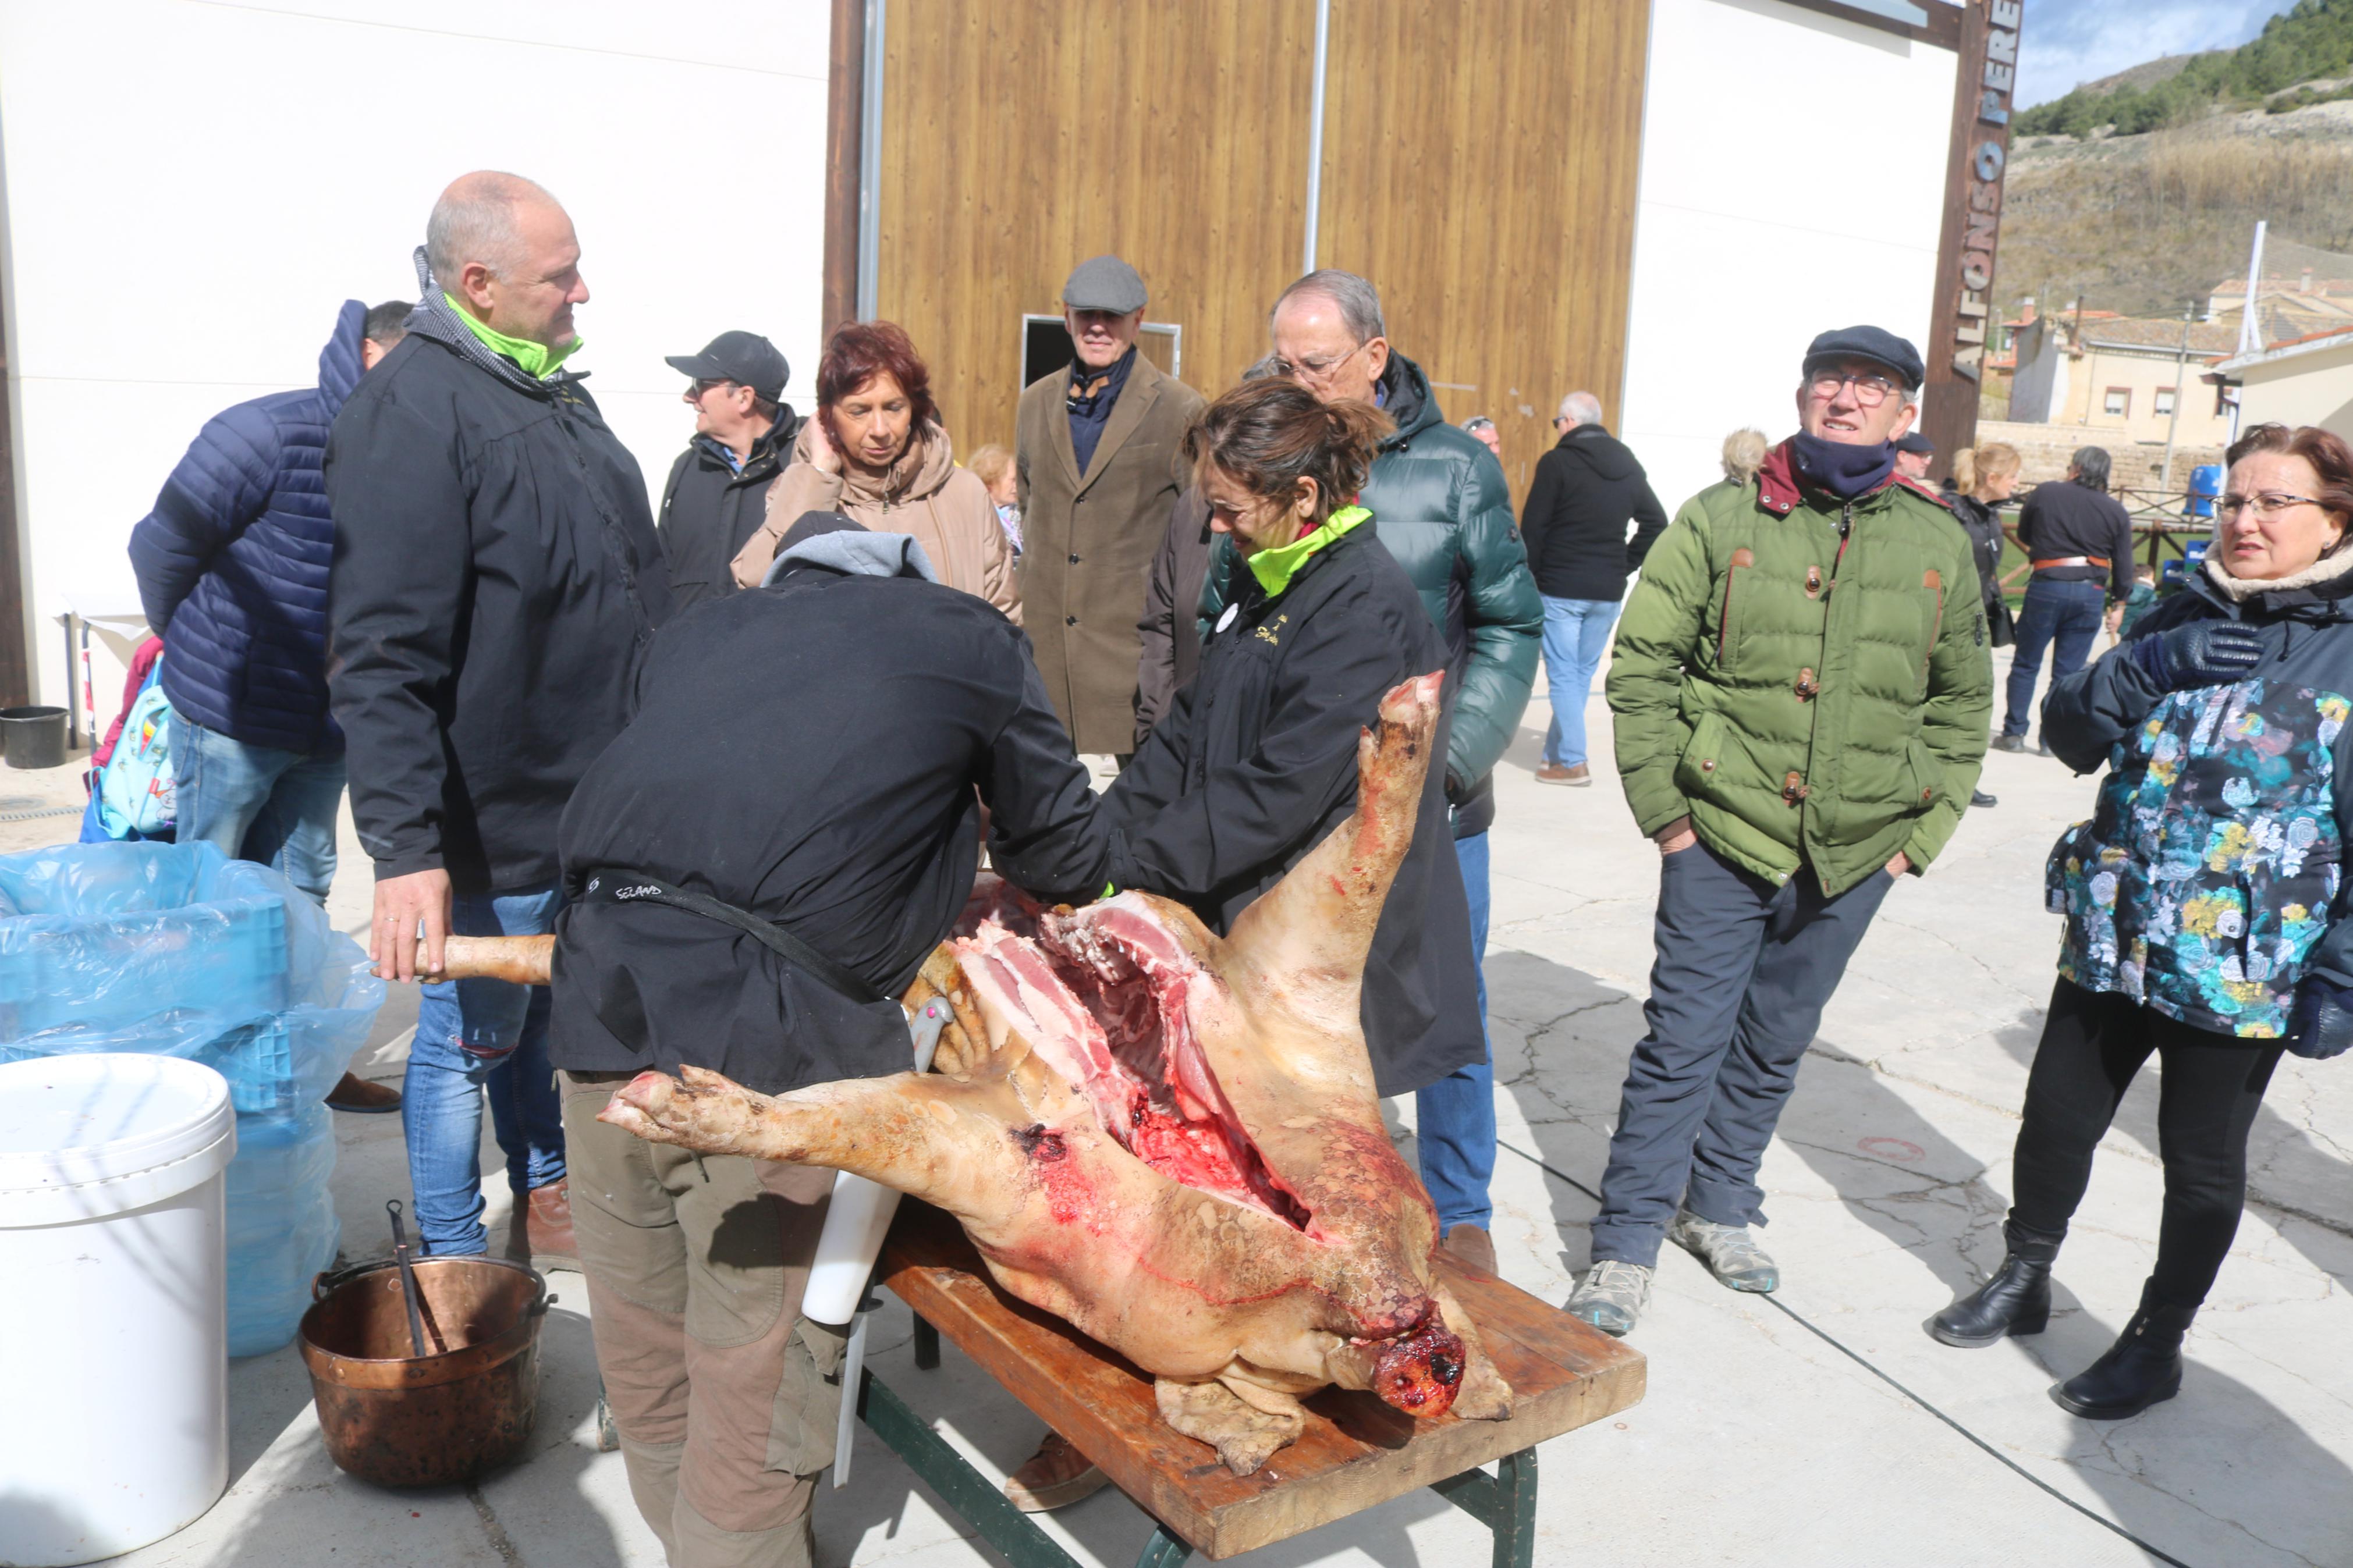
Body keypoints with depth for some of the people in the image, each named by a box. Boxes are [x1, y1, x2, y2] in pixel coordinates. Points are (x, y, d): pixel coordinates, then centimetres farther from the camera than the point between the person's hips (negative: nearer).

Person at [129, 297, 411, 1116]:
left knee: (298, 896, 15)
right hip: (232, 717, -6)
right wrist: (194, 647, 5)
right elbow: (162, 544, -9)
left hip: (326, 725, 6)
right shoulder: (269, 433, -17)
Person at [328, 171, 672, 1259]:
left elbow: (628, 581, 21)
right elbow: (383, 660, -24)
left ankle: (545, 1199, 40)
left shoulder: (552, 389, 11)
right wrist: (404, 850, -28)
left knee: (552, 1014, 22)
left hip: (599, 800, 8)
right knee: (473, 1038, 8)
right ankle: (456, 1267, 25)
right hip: (495, 825, -8)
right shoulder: (412, 412, -19)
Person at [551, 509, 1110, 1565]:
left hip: (600, 1007, 6)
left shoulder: (695, 635, 23)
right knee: (755, 1376, 9)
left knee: (644, 1357, 22)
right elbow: (1063, 861, 18)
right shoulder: (971, 643, 11)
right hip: (768, 1043, -6)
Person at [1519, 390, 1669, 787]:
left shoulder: (1557, 462, -8)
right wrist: (1625, 564, 15)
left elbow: (1533, 528, -11)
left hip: (1561, 589, -5)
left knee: (1564, 675, -1)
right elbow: (1656, 522, 14)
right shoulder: (1629, 467, 10)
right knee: (1583, 674, 13)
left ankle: (1572, 761, -4)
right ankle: (1556, 751, 20)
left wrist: (1529, 577, -3)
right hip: (1608, 592, 6)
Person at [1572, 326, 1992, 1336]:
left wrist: (1921, 832, 6)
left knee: (1774, 1047, 16)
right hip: (1722, 838, -3)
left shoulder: (1940, 546, 5)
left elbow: (1962, 705, 14)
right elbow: (1642, 666, 0)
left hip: (1854, 857, 3)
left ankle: (1719, 1206, 35)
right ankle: (1627, 1242, 12)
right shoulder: (1719, 521, -2)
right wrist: (1664, 806, -6)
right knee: (1684, 1042, -1)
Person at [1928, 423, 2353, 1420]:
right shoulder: (2183, 620, 6)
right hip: (2113, 941, 4)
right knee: (2055, 1121, 14)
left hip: (2243, 970, -4)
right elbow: (2070, 734, 3)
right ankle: (2022, 1281, 37)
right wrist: (2149, 666, -16)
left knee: (2201, 1162, 11)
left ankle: (2157, 1343, 31)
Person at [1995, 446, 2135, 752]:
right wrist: (2118, 603, 15)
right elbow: (2124, 565, 4)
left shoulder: (2044, 494, -1)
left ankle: (2014, 733, 10)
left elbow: (2023, 536, 13)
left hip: (2047, 586, -2)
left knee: (2026, 665, 10)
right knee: (2068, 672, 7)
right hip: (2091, 592, 2)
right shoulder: (2116, 512, 3)